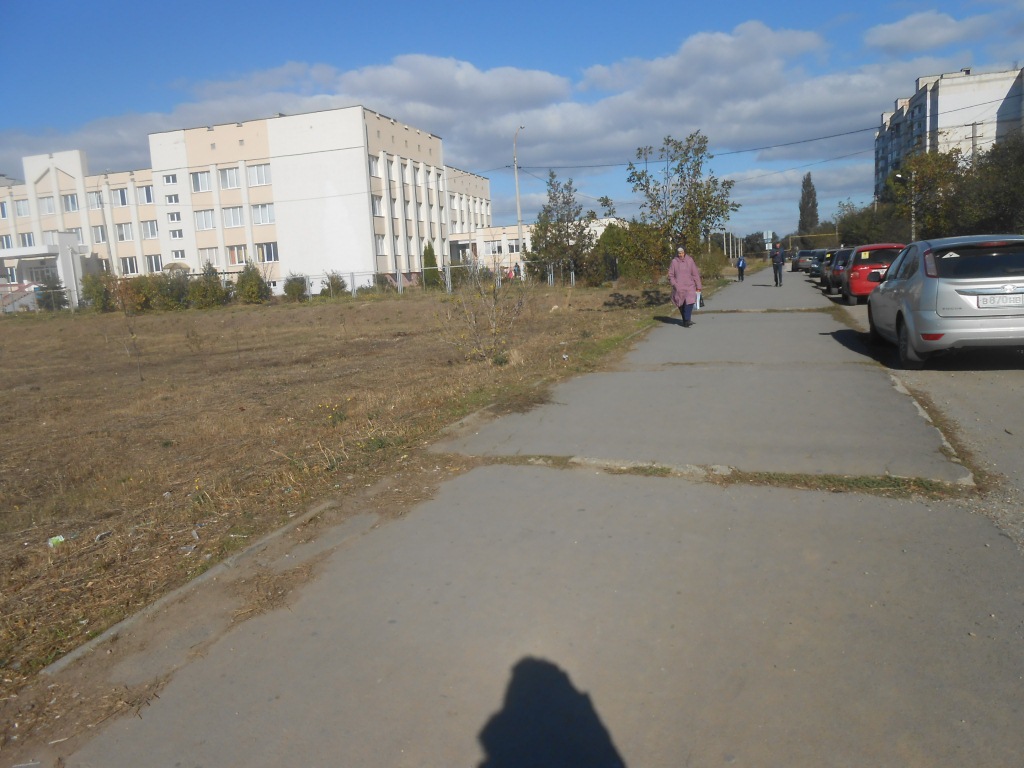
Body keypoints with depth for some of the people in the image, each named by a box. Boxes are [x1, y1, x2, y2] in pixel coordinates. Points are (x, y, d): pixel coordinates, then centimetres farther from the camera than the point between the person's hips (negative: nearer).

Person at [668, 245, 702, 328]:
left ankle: (687, 320, -22)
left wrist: (698, 286, 2)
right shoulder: (674, 262, 1)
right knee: (681, 304, 4)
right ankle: (685, 320, 17)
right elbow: (671, 275, 7)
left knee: (689, 301, -19)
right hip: (679, 288, 1)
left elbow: (695, 274, 4)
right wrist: (674, 284, -7)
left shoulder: (690, 260, 2)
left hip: (689, 286, -1)